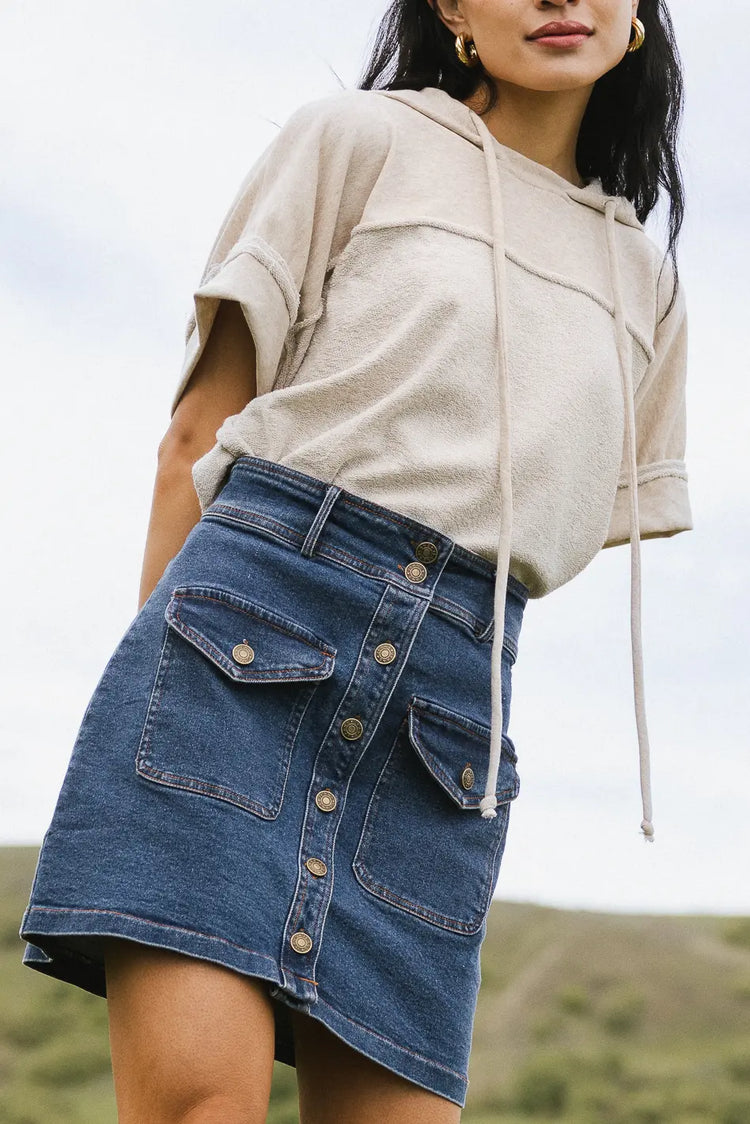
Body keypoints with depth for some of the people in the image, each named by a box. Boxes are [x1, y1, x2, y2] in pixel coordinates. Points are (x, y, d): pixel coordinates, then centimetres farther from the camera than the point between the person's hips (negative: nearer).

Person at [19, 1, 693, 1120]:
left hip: (447, 699, 4)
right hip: (261, 602, -4)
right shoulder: (360, 139, 10)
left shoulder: (647, 284, 22)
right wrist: (165, 654, -1)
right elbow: (199, 431, 6)